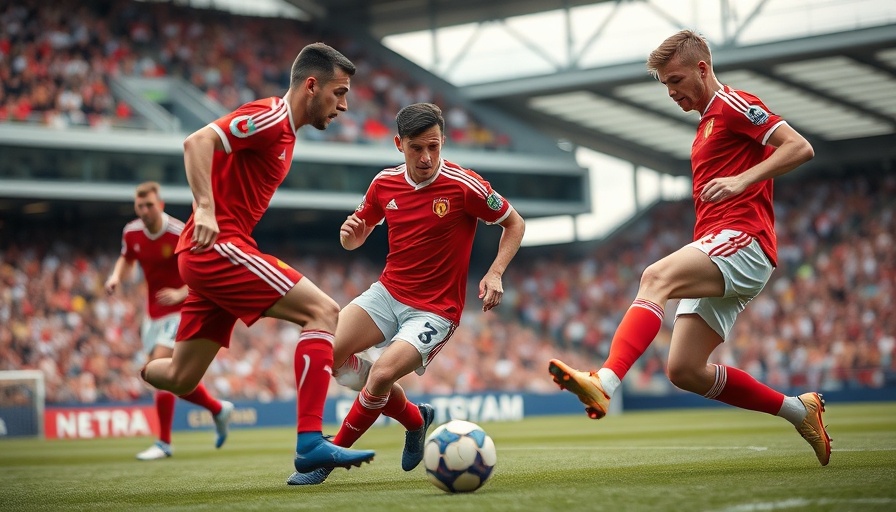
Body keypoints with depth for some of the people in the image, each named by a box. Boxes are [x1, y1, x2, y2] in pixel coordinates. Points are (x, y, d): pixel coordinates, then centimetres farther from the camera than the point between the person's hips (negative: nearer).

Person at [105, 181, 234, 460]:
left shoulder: (179, 234, -19)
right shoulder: (131, 233, -2)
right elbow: (127, 259, 18)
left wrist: (180, 293, -26)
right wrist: (116, 276, -3)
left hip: (179, 311, -7)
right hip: (153, 313, 7)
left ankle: (164, 443, -8)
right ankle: (218, 409, 34)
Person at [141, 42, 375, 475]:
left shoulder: (283, 130, 20)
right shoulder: (270, 117, -10)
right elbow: (198, 142, -22)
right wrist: (204, 208, -30)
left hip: (206, 256, 10)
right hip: (218, 246, -10)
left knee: (180, 378, 14)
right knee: (323, 311, -18)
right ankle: (309, 442, -24)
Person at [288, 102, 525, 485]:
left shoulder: (465, 186, -14)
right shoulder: (385, 184, 0)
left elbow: (514, 224, -1)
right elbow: (356, 237, 14)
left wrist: (495, 273, -14)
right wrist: (349, 233, -11)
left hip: (435, 310, -6)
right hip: (388, 292, 6)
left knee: (383, 374, -27)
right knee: (329, 354, -12)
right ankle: (415, 418, 10)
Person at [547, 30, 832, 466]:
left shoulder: (733, 104, 0)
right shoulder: (708, 123, 28)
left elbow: (800, 147, -13)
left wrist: (742, 180, -22)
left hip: (742, 241, -10)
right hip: (719, 251, 10)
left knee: (656, 277, -33)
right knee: (684, 370, 2)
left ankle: (605, 382, -52)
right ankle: (798, 410, 13)